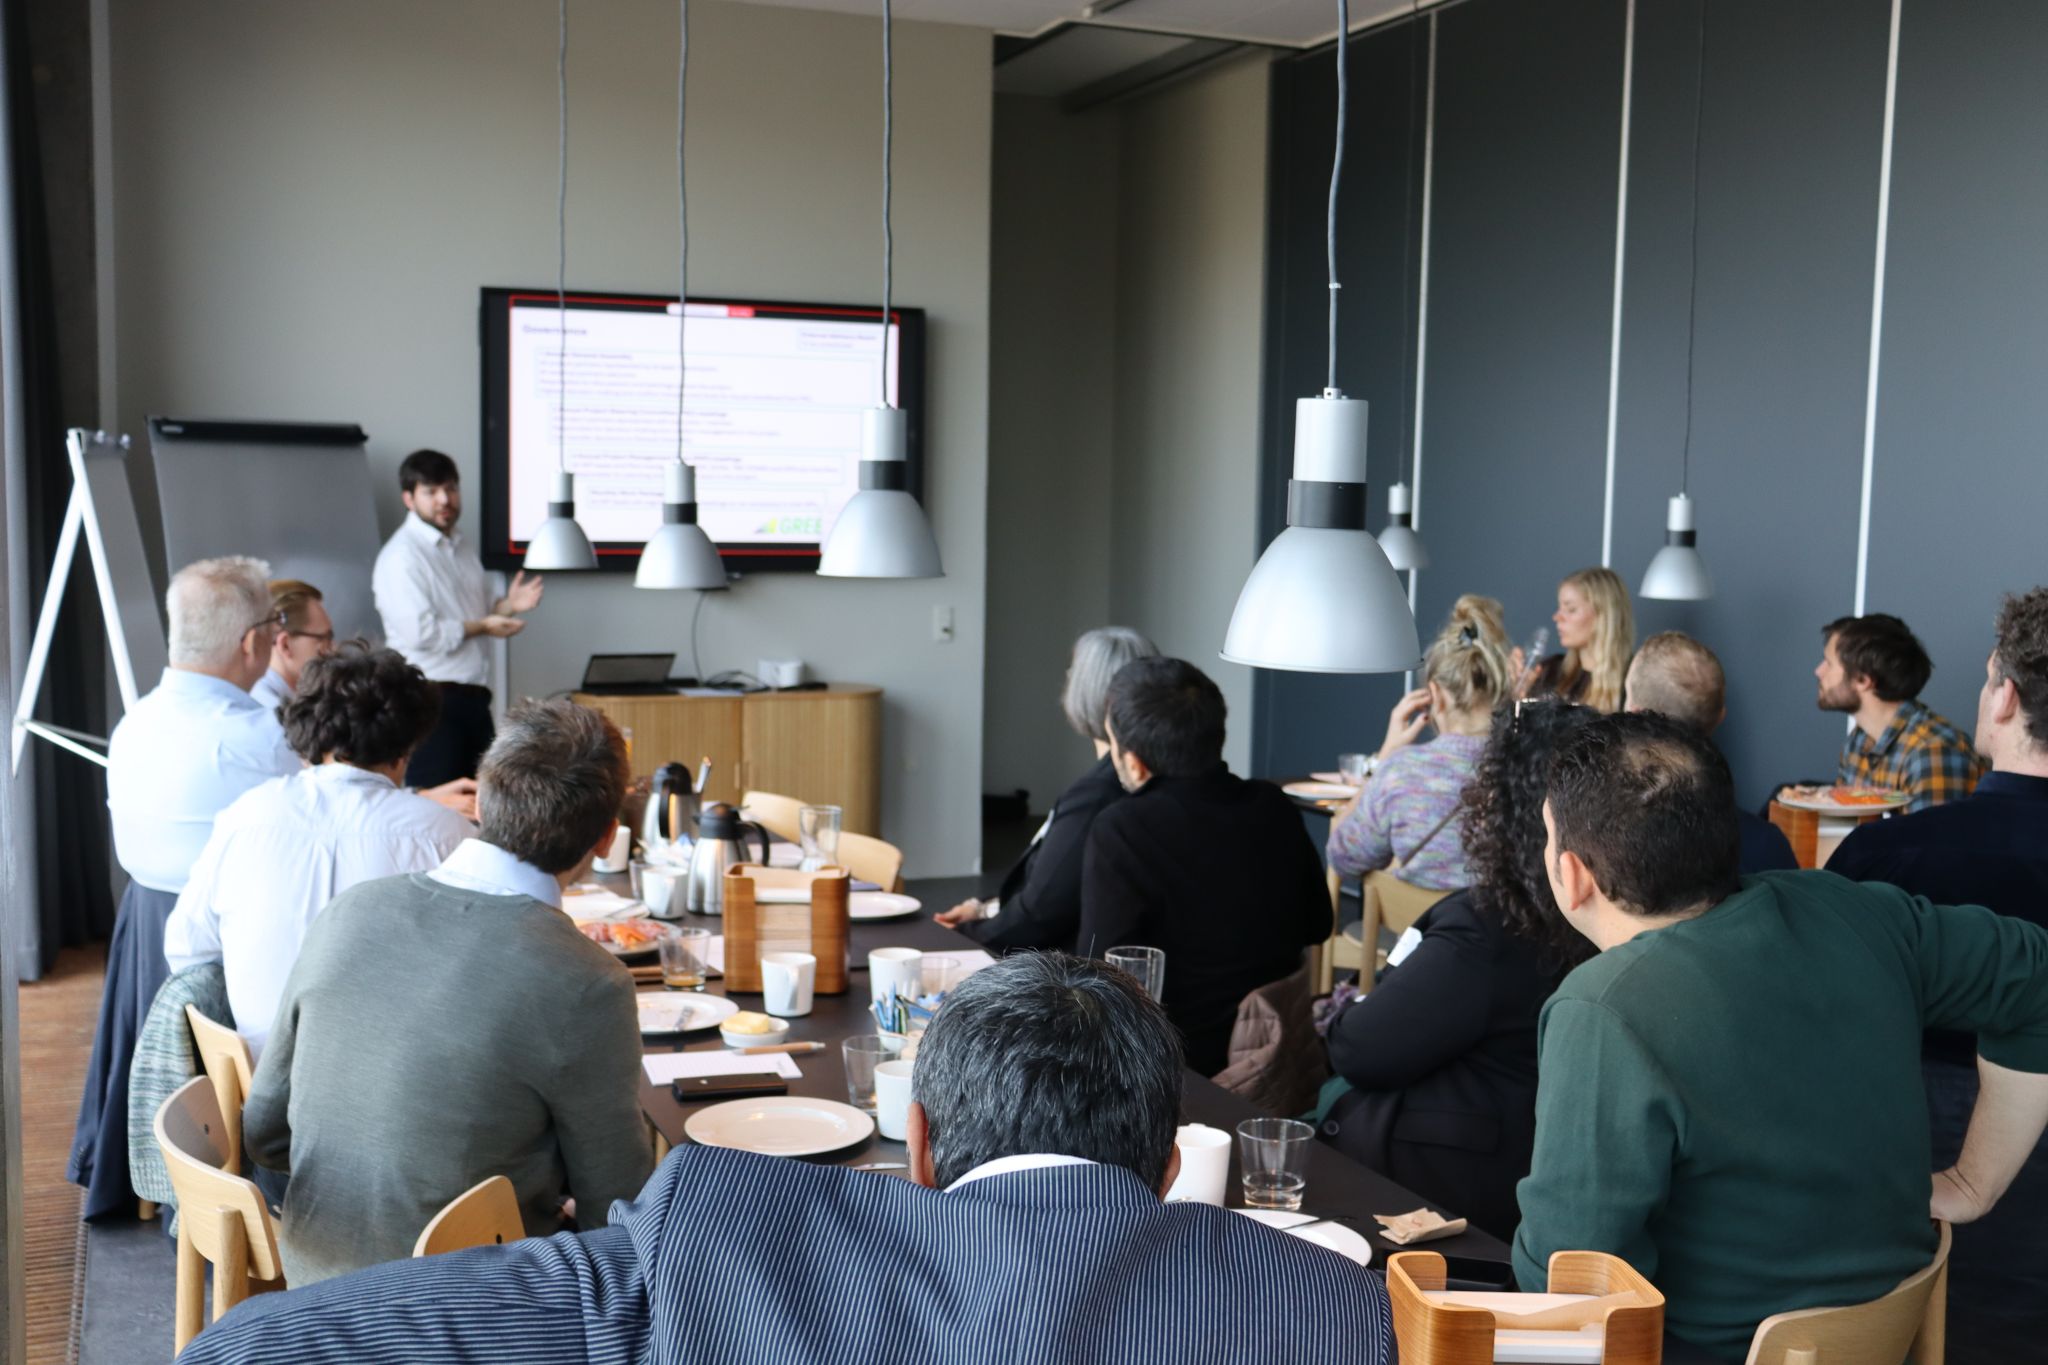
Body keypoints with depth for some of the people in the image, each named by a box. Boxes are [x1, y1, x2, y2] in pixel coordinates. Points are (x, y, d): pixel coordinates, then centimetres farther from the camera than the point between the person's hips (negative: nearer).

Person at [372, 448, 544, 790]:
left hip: (472, 696, 8)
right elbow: (420, 632, -20)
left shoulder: (461, 550, 17)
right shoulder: (401, 555, -12)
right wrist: (481, 627, -14)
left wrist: (507, 605, 6)